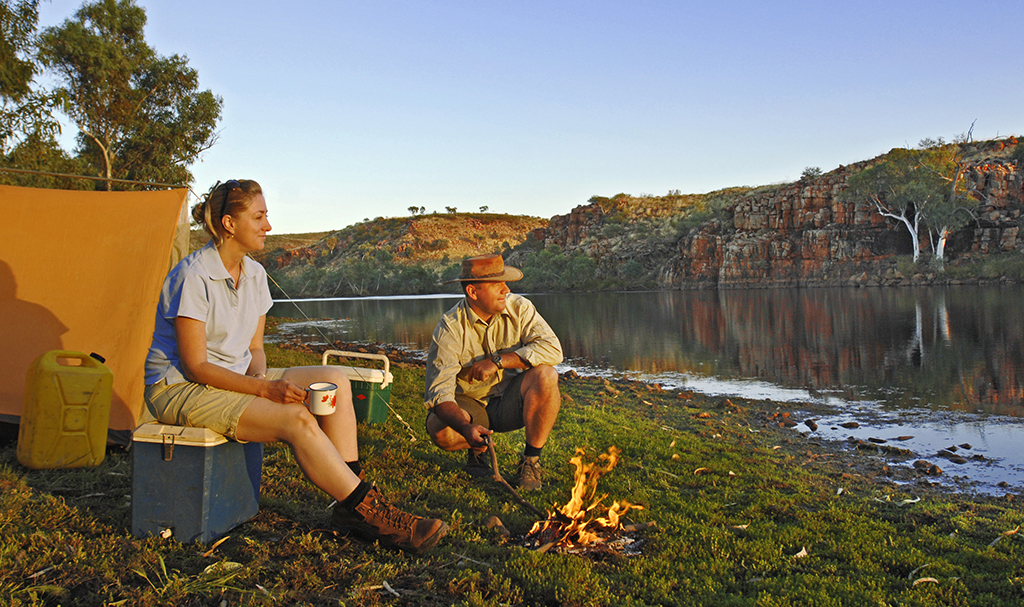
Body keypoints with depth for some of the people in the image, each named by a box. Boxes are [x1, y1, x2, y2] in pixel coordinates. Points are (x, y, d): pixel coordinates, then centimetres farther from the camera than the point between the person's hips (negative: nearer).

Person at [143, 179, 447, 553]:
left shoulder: (254, 274, 6)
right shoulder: (193, 277, -19)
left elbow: (254, 348, 10)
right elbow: (195, 366, -20)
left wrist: (259, 375, -13)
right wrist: (265, 389, -27)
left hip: (235, 379, 8)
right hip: (179, 390, -8)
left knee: (335, 380, -12)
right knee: (298, 420, -29)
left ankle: (351, 506, -14)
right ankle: (371, 514, -20)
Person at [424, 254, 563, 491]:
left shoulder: (519, 308, -10)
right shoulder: (451, 327, -18)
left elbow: (552, 349, -23)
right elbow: (439, 391, -25)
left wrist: (497, 361, -28)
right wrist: (466, 428, -44)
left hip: (510, 401, 1)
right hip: (469, 404, -1)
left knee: (545, 375, -29)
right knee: (439, 429, -33)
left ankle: (531, 460, -13)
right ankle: (477, 448, 5)